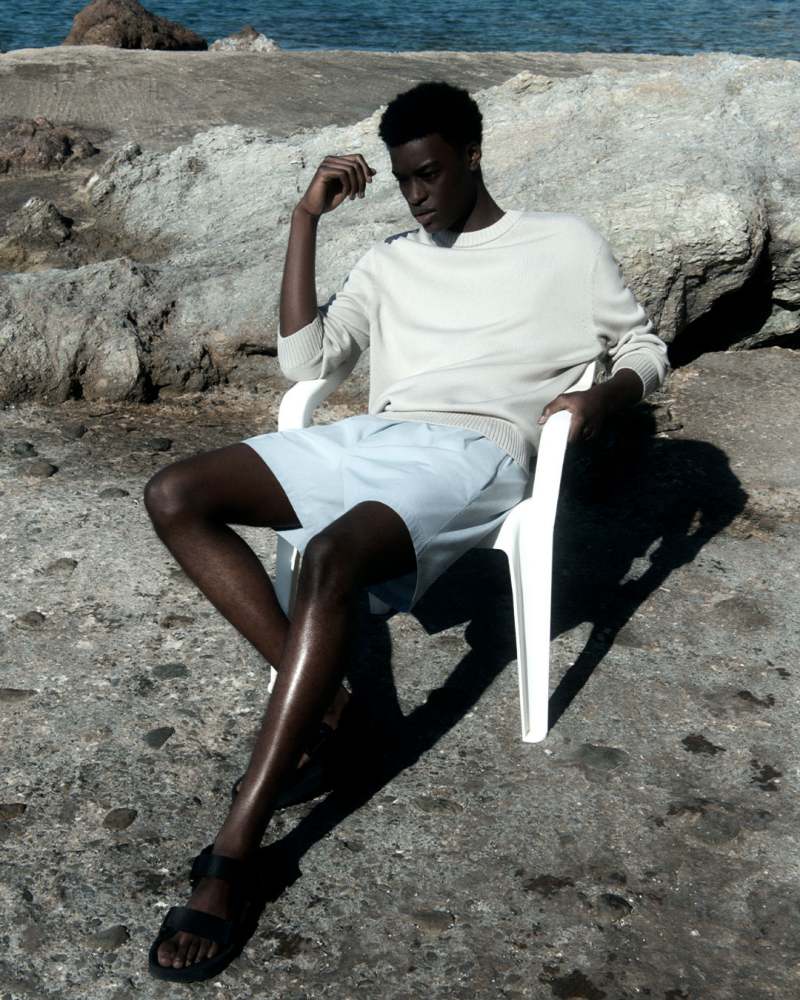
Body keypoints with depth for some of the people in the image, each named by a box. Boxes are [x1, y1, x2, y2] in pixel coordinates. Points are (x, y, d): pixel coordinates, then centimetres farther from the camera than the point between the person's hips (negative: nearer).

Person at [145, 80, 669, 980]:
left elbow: (645, 348, 18)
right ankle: (319, 698, -13)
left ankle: (234, 854, -35)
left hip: (472, 453, -6)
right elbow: (303, 360, 13)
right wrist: (306, 218, 12)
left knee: (329, 559, -37)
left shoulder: (565, 243, 15)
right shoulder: (390, 260, 25)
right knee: (172, 496, -13)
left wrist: (603, 398, -6)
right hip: (369, 438, 6)